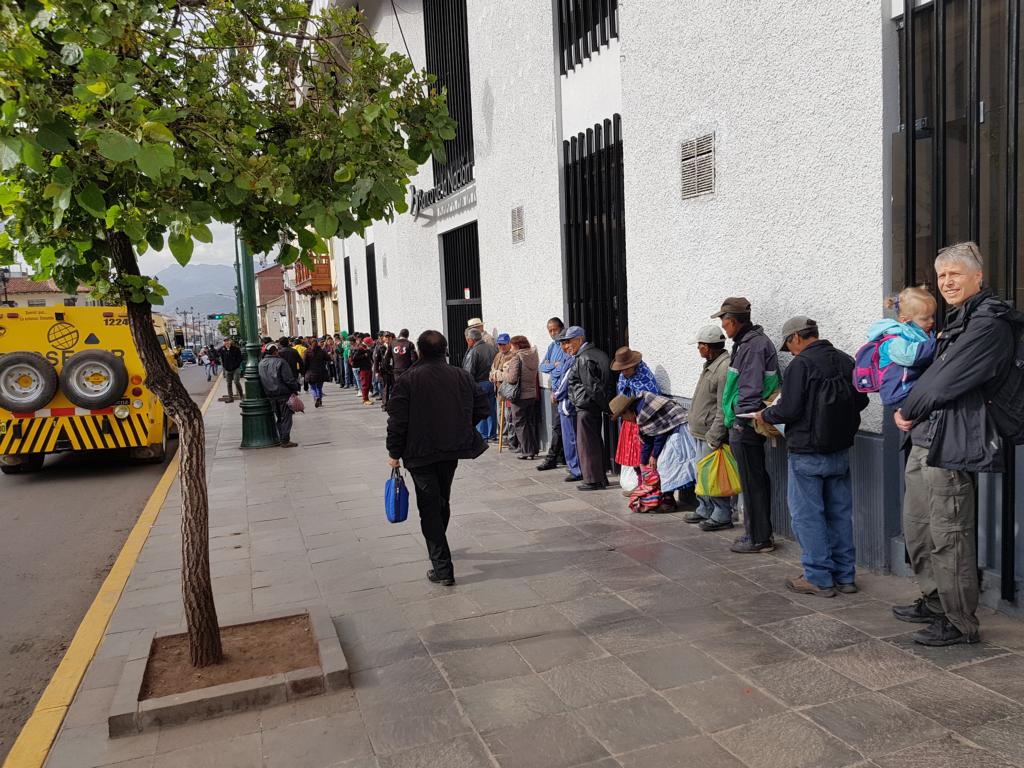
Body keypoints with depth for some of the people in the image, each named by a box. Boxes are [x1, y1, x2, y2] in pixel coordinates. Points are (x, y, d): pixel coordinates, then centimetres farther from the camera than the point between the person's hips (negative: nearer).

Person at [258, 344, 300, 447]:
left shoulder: (261, 363, 7)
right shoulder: (280, 362, -16)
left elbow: (262, 380, 15)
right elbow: (289, 379, -17)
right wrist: (295, 388, -5)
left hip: (270, 395, 7)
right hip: (283, 394, -7)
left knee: (279, 417, 17)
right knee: (286, 417, 0)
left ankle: (281, 439, 20)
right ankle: (285, 441, 0)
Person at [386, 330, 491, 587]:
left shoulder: (408, 380, -12)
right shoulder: (462, 376, 0)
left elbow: (397, 421, -13)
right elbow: (482, 409, 4)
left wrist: (394, 453, -2)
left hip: (420, 452, -4)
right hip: (453, 450, 5)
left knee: (430, 508, 1)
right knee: (443, 501, 23)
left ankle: (442, 568, -3)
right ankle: (439, 548, 44)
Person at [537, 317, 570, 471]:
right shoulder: (552, 346, 16)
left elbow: (565, 370, -17)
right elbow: (541, 367, 11)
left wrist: (556, 392, -11)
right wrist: (554, 365, -8)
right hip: (555, 389, 8)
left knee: (557, 425, -7)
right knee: (558, 425, 12)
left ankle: (551, 458, -4)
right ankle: (562, 456, 19)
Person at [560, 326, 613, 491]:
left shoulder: (584, 359, -17)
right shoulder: (595, 353, 14)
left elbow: (591, 386, -21)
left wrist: (604, 404, -14)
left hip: (586, 406, -10)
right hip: (594, 406, 10)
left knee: (586, 442, -2)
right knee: (596, 441, 16)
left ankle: (593, 480, 4)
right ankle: (600, 477, 24)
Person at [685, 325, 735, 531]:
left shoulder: (725, 369, -20)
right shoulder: (710, 365, 13)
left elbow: (724, 409, -23)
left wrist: (714, 437, -22)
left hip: (712, 434, -10)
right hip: (701, 432, 10)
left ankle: (722, 516, 7)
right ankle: (705, 510, 31)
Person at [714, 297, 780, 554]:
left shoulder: (753, 346, -17)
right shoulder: (748, 342, 15)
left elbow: (751, 388, -22)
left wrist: (741, 421, -20)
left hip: (745, 426, -11)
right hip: (746, 425, 11)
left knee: (752, 482, -3)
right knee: (757, 480, 16)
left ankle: (759, 538, 6)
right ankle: (760, 534, 26)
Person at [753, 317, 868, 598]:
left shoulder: (801, 364, -16)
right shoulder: (846, 361, 5)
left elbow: (789, 410, -19)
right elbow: (861, 400, 12)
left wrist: (765, 415, 0)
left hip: (807, 454, -7)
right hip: (841, 451, 7)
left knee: (807, 515, 4)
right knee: (840, 513, 15)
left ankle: (819, 578, 9)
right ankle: (845, 575, 23)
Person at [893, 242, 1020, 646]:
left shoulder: (988, 322, -12)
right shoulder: (958, 319, 20)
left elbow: (948, 381, -16)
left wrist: (908, 410, -3)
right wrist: (911, 413, 7)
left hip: (951, 442, -10)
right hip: (926, 438, 10)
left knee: (948, 535, -3)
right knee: (917, 526, 17)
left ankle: (960, 623, 9)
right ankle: (934, 602, 31)